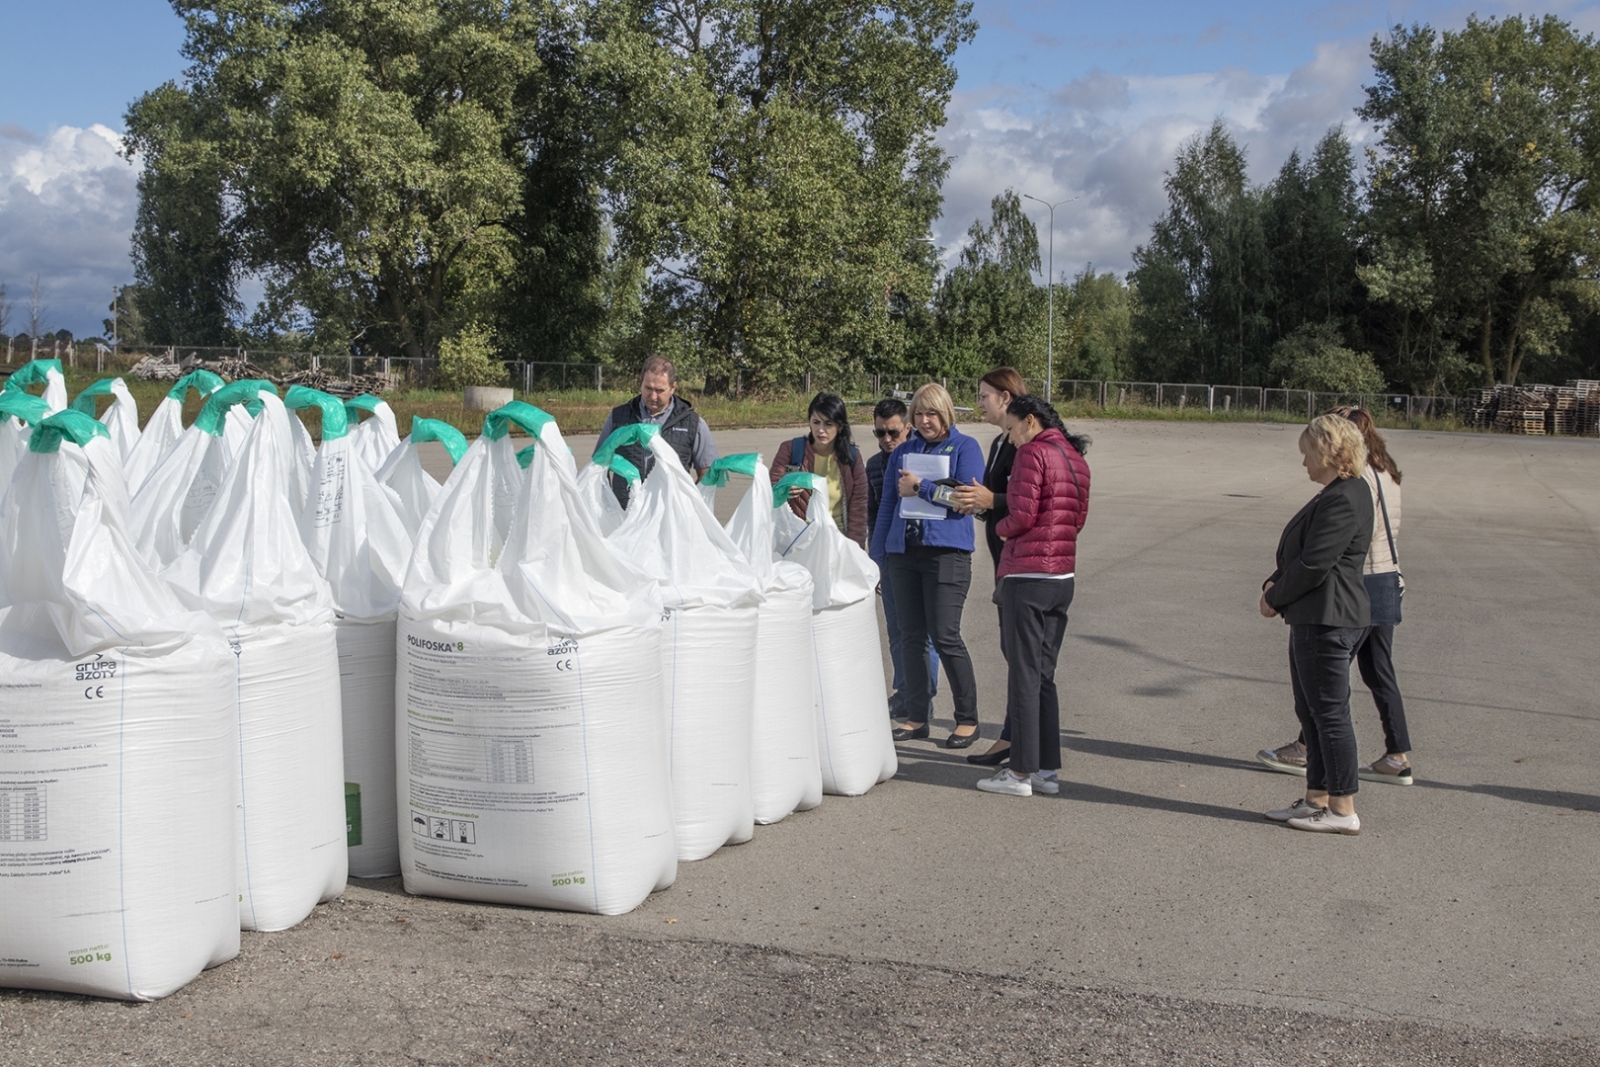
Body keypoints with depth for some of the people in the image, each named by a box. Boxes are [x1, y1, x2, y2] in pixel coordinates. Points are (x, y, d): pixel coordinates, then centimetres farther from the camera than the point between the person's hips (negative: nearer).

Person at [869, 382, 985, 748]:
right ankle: (917, 717, 15)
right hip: (903, 552, 5)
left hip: (947, 552, -5)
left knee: (945, 636, -9)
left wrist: (920, 487, -7)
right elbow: (887, 503, 19)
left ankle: (967, 720, 3)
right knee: (911, 636, 6)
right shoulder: (902, 452, 16)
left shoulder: (964, 447, 4)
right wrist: (877, 553, 16)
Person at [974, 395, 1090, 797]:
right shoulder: (1076, 459, 15)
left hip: (1027, 575, -8)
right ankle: (1047, 768, 16)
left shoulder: (1032, 452, -10)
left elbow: (1021, 516, -15)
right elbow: (1079, 519, 17)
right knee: (1045, 675, 13)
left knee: (1023, 674, -3)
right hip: (1063, 576, 8)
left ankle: (1021, 772, 1)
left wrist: (999, 527, 4)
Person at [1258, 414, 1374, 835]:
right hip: (1315, 619, 11)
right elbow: (1300, 553, 20)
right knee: (1311, 712, 16)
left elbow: (1314, 564, -21)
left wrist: (1276, 598, -9)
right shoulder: (1339, 494, 15)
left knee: (1329, 712, -4)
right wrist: (1275, 583, 5)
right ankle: (1317, 799, 24)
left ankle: (1343, 811, 4)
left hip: (1327, 622, -11)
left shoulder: (1342, 501, -19)